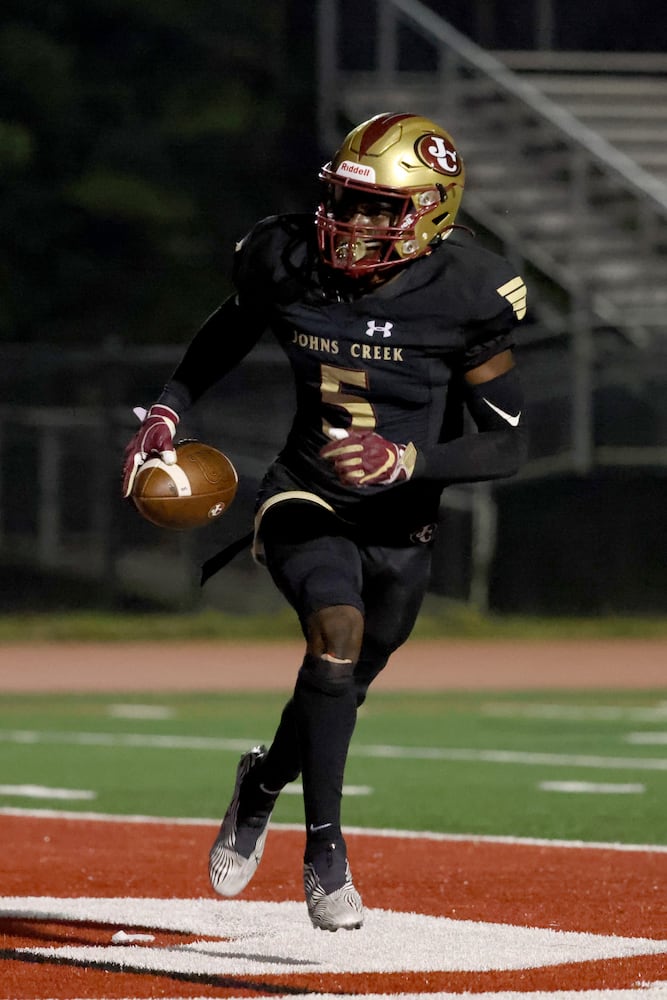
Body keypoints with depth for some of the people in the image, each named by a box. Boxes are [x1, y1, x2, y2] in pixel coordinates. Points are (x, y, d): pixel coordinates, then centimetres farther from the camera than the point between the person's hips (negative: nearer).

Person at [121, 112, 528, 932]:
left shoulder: (465, 298, -18)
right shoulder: (287, 264, -11)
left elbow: (507, 446, -13)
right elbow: (226, 335, 13)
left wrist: (405, 460, -28)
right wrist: (167, 410, -1)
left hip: (398, 525, 1)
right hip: (305, 504, -1)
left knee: (341, 684, 15)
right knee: (338, 629, -29)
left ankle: (263, 782, 50)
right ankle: (325, 850, -21)